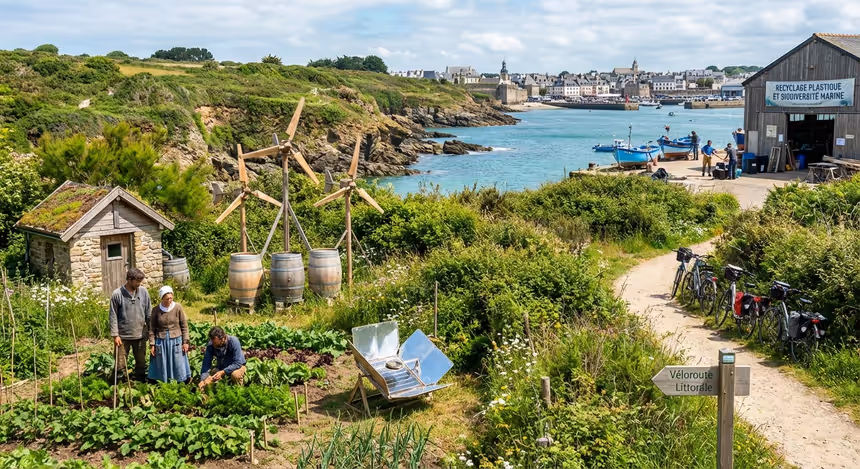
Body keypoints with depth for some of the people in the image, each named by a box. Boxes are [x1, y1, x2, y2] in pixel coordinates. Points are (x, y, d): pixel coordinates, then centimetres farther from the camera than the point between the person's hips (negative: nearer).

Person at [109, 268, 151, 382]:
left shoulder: (143, 292, -2)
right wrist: (115, 335, -9)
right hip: (123, 336, -3)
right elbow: (113, 316, -6)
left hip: (140, 335, 3)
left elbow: (148, 313, 5)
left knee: (141, 362, 14)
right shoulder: (117, 294, -10)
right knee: (120, 364, 5)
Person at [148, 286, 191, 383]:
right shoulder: (156, 310, -4)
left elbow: (184, 326, -1)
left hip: (176, 341, -1)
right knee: (162, 367, 7)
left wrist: (185, 342, -3)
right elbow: (152, 329, 3)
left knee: (179, 367, 4)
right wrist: (152, 345, -1)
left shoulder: (178, 307, -6)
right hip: (161, 342, 1)